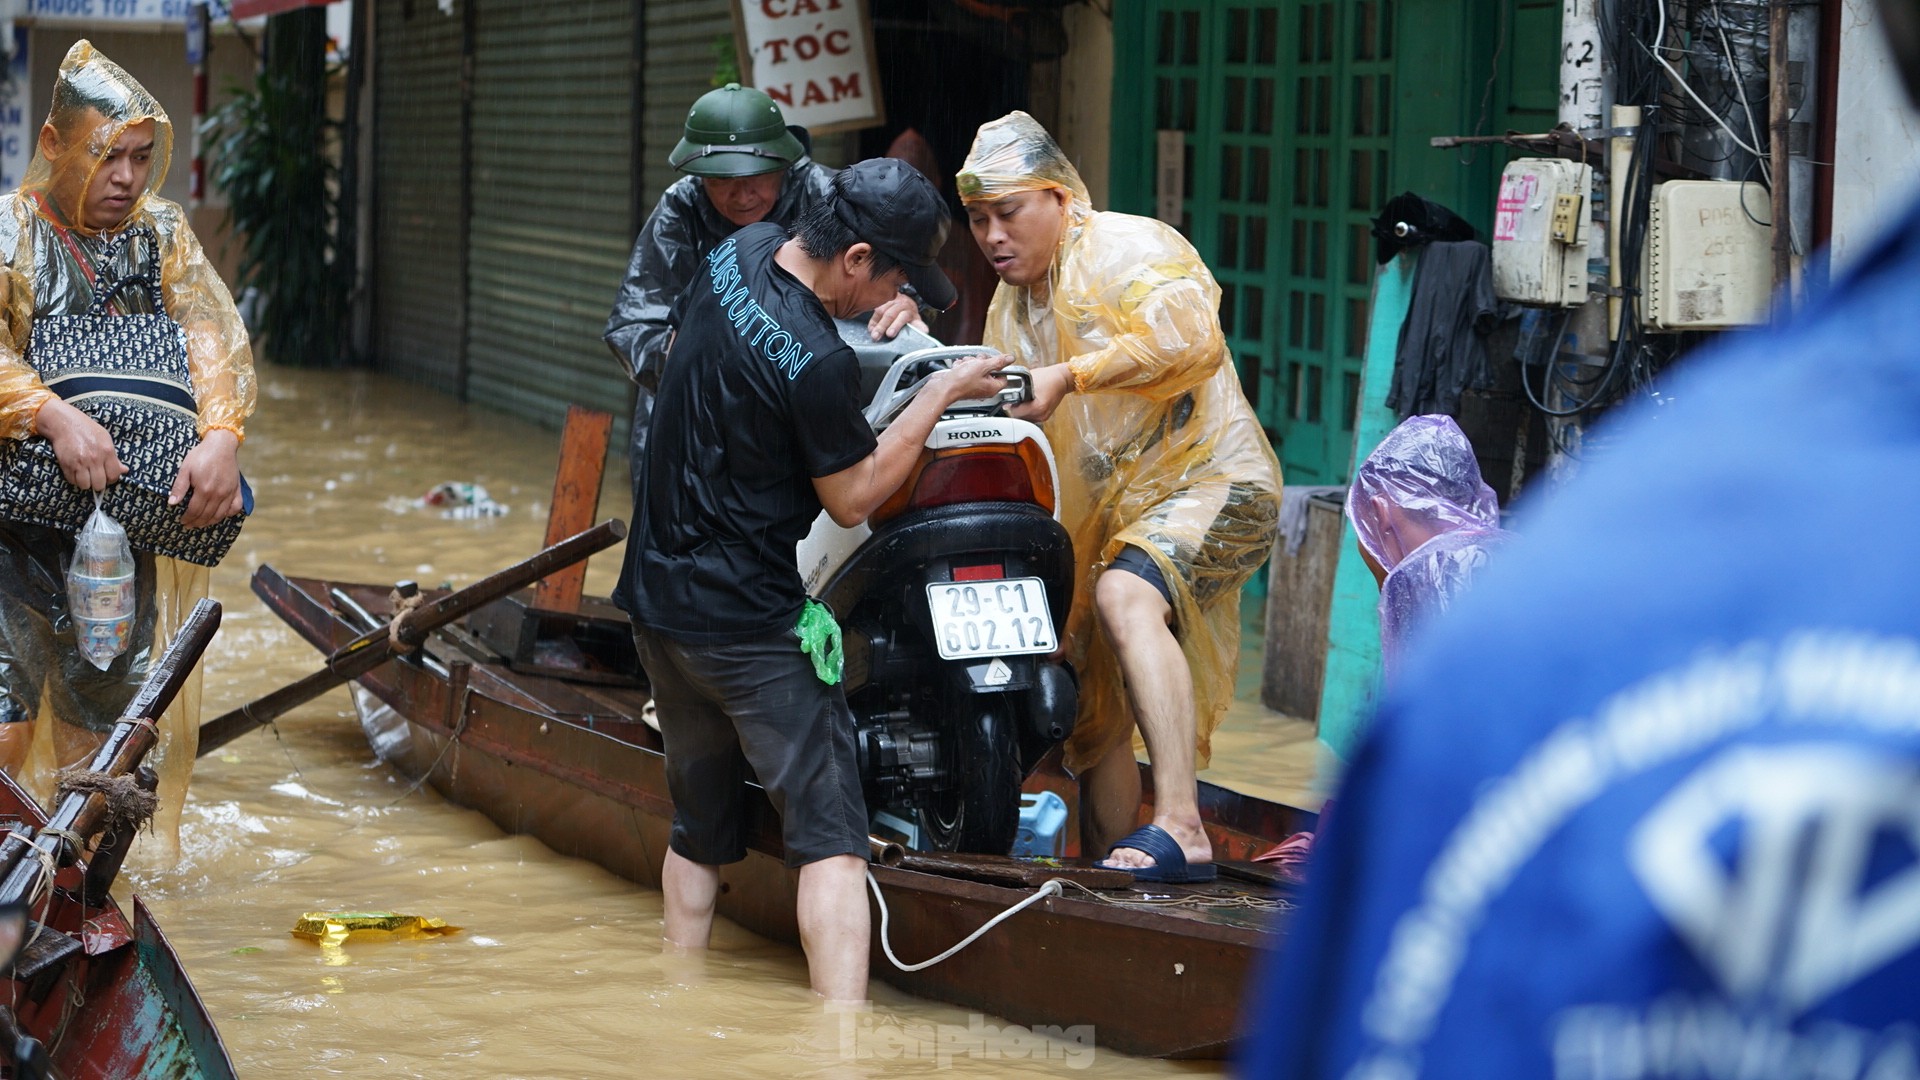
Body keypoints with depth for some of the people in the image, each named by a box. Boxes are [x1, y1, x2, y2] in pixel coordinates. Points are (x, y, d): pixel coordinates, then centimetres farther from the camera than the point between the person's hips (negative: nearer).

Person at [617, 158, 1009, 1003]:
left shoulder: (740, 252, 1)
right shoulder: (818, 363, -24)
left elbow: (676, 344, 22)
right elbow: (852, 497, -10)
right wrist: (941, 394, -6)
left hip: (658, 596, 9)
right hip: (747, 624, -9)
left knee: (699, 829, 19)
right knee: (830, 836, -9)